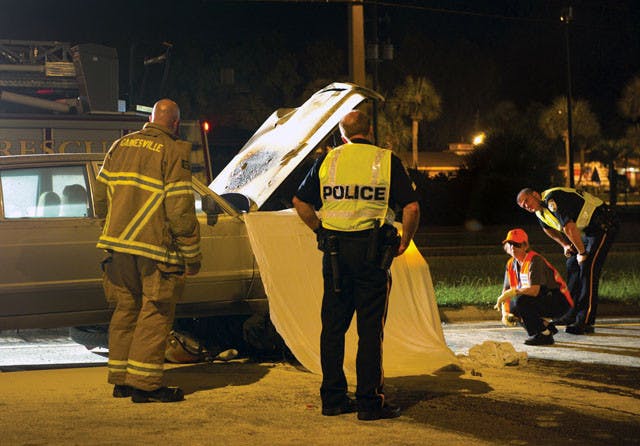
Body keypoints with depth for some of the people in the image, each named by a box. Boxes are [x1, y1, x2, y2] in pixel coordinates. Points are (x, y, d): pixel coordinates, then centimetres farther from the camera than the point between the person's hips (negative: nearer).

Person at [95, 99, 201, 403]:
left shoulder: (121, 146, 12)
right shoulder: (174, 152, -7)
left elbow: (101, 198, 15)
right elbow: (180, 210, -13)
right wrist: (192, 256, -8)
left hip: (118, 242, 6)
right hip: (156, 246, -6)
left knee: (125, 309, 14)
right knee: (155, 314, -1)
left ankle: (121, 380, 19)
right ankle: (145, 383, -2)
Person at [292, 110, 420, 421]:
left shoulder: (327, 161, 7)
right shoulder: (387, 161, -1)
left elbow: (300, 202, 10)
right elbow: (411, 207, -7)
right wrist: (404, 241, 5)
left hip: (335, 252, 3)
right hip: (372, 252, -3)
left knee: (333, 325, 9)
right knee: (371, 328, 1)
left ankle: (333, 399, 13)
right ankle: (369, 401, 2)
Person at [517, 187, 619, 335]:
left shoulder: (553, 199, -26)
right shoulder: (539, 211, 6)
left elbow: (569, 228, -28)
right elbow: (549, 228, 28)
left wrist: (582, 252, -16)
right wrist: (565, 245, 17)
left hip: (604, 226, -10)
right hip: (587, 231, 10)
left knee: (588, 267, -17)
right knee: (572, 265, 10)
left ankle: (585, 322, -20)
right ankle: (572, 314, 18)